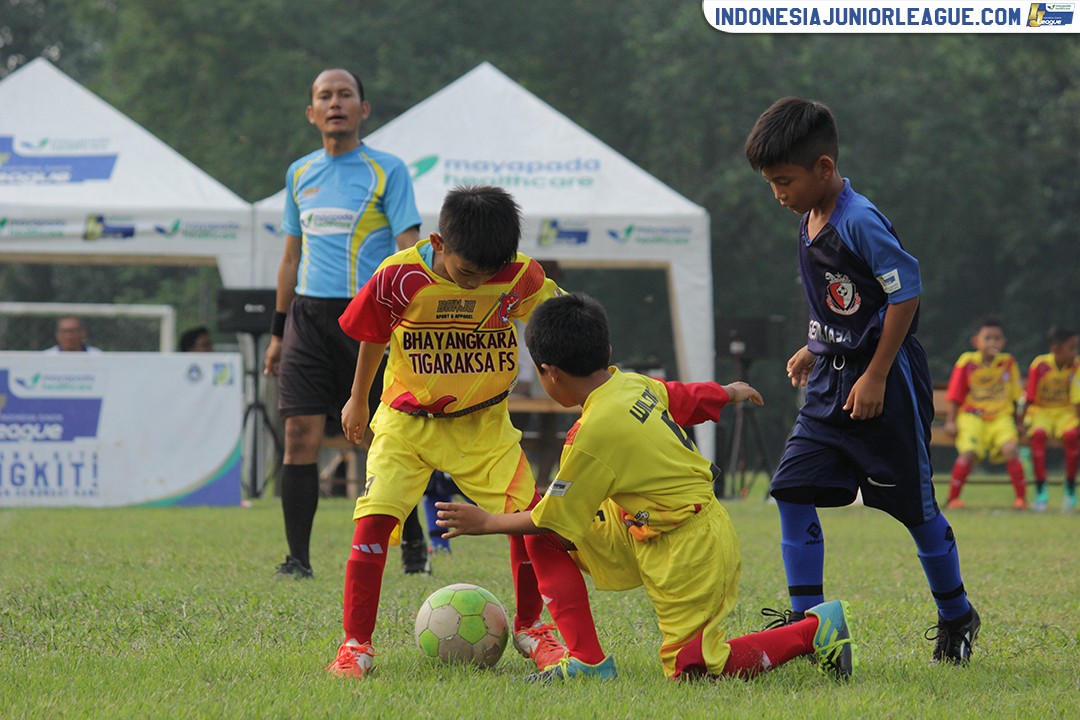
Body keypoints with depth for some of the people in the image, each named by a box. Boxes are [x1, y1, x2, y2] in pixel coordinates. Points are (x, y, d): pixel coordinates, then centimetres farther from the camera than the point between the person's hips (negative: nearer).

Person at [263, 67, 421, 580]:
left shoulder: (387, 171, -1)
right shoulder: (300, 174, 14)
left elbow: (408, 251, -6)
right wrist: (278, 332, 19)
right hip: (309, 315, 4)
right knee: (300, 436, -5)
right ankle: (297, 558, -2)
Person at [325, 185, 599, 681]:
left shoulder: (520, 277, -15)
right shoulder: (400, 278, -18)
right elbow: (372, 338, 1)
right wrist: (357, 402, 14)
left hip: (484, 423, 1)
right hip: (407, 421, -1)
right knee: (373, 522, -17)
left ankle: (529, 628, 17)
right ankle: (355, 645, -4)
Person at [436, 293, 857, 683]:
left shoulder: (594, 433, -23)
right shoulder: (636, 385, -2)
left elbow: (554, 517, -14)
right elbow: (691, 397, 18)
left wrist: (486, 523, 0)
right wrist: (731, 393, 40)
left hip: (687, 552, -9)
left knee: (689, 668, -1)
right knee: (559, 538, 7)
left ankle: (816, 629, 4)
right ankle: (583, 658, 10)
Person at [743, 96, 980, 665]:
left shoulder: (860, 222, -21)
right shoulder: (810, 221, 6)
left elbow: (906, 292, -20)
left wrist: (876, 375, -19)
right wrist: (815, 348, 17)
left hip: (886, 383, -8)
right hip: (833, 382, 8)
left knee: (914, 505, 3)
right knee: (792, 489, -3)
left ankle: (956, 617, 22)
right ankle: (806, 619, 1)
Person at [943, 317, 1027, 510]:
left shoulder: (1008, 362, 3)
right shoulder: (967, 362, -3)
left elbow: (1015, 396, 13)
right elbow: (955, 396, 2)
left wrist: (1018, 421, 15)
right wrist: (950, 421, -4)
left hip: (1001, 417, 1)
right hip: (972, 416, -1)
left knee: (1010, 448, -23)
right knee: (968, 452, -22)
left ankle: (1021, 497, -11)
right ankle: (953, 498, -8)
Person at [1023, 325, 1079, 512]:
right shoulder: (1039, 365, -13)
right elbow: (1029, 397, -8)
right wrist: (1024, 420, -16)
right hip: (1040, 412, -1)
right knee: (1038, 434, -34)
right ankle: (1040, 492, -26)